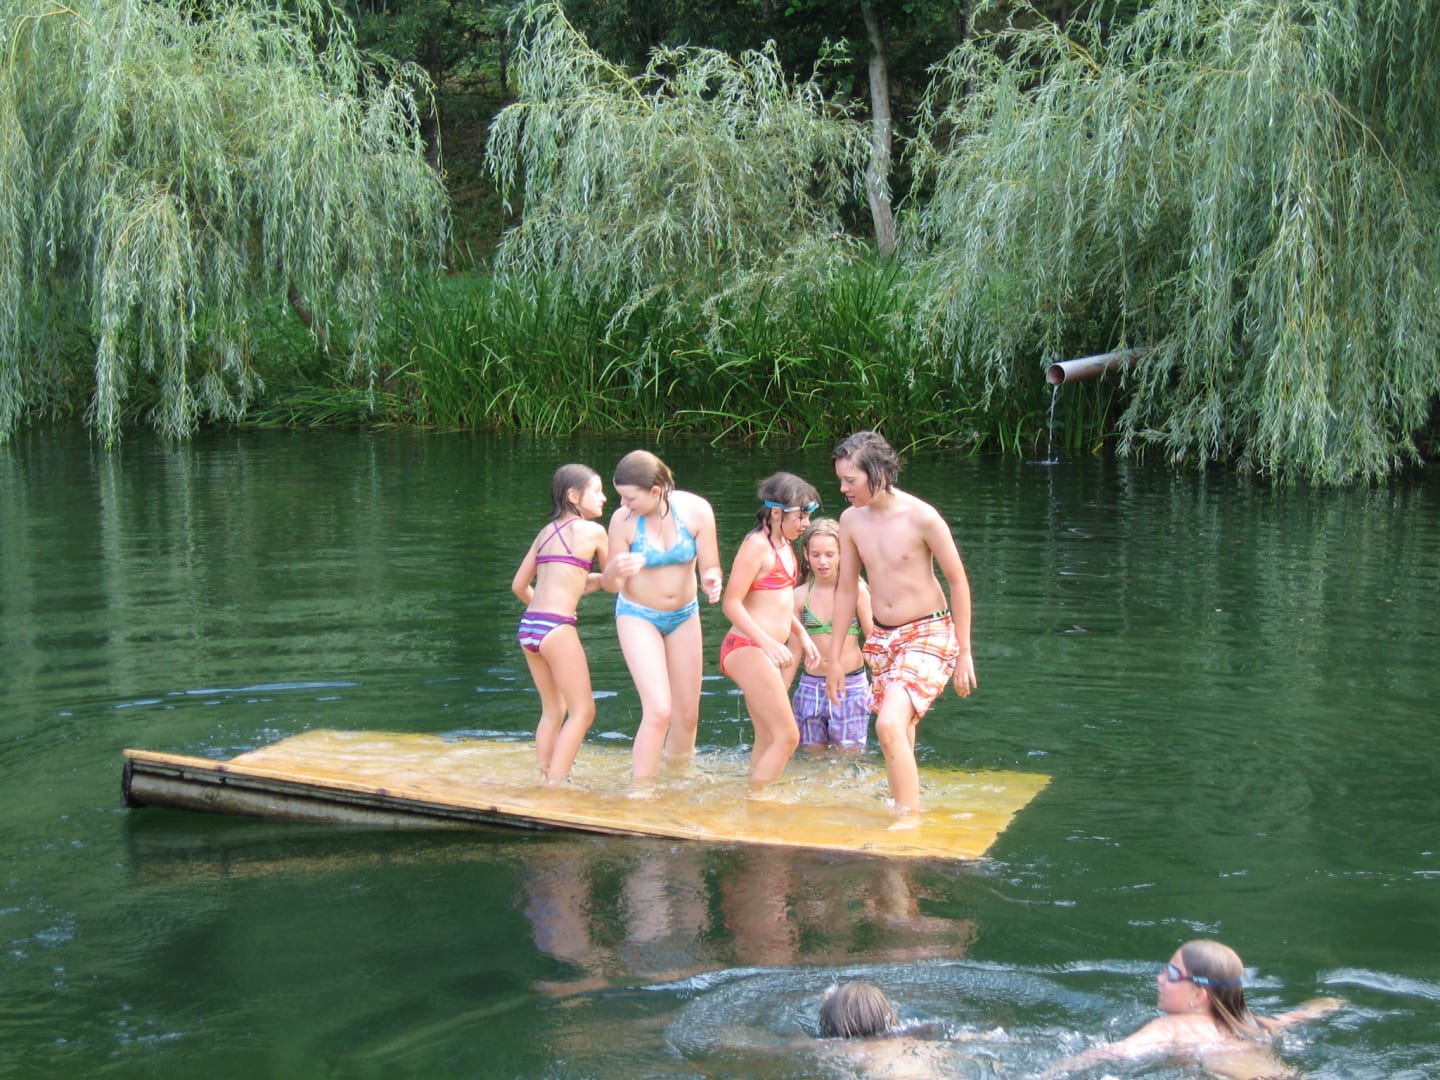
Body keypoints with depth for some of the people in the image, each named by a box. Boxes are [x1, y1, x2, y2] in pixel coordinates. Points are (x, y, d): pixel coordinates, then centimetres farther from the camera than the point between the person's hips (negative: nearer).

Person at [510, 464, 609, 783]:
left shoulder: (546, 532, 17)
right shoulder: (592, 530, -1)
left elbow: (519, 585, 20)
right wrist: (593, 582, 28)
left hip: (528, 625, 7)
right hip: (557, 628, -7)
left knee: (553, 711, 18)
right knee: (582, 711, 2)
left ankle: (543, 779, 20)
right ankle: (554, 783, -4)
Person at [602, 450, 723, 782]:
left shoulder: (696, 510, -18)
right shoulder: (623, 520, -21)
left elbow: (710, 568, -10)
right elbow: (612, 585, -12)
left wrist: (712, 581, -34)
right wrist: (616, 570, -36)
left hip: (684, 616, 3)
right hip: (638, 617, -3)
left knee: (687, 715, 9)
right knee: (658, 711, -17)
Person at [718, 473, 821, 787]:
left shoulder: (785, 544, 14)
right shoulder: (757, 545, -14)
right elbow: (731, 603, -18)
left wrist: (803, 635, 21)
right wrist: (768, 643, -24)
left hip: (768, 651, 10)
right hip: (747, 649, -10)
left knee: (768, 741, 14)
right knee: (787, 737, -12)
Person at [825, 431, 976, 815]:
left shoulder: (921, 517, -17)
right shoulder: (851, 520, -1)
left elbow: (958, 582, -8)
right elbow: (847, 589, 9)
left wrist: (964, 653, -7)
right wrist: (835, 657, 12)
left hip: (929, 636, -6)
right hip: (881, 639, 6)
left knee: (890, 725, -23)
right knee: (899, 738, 11)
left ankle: (909, 818, -16)